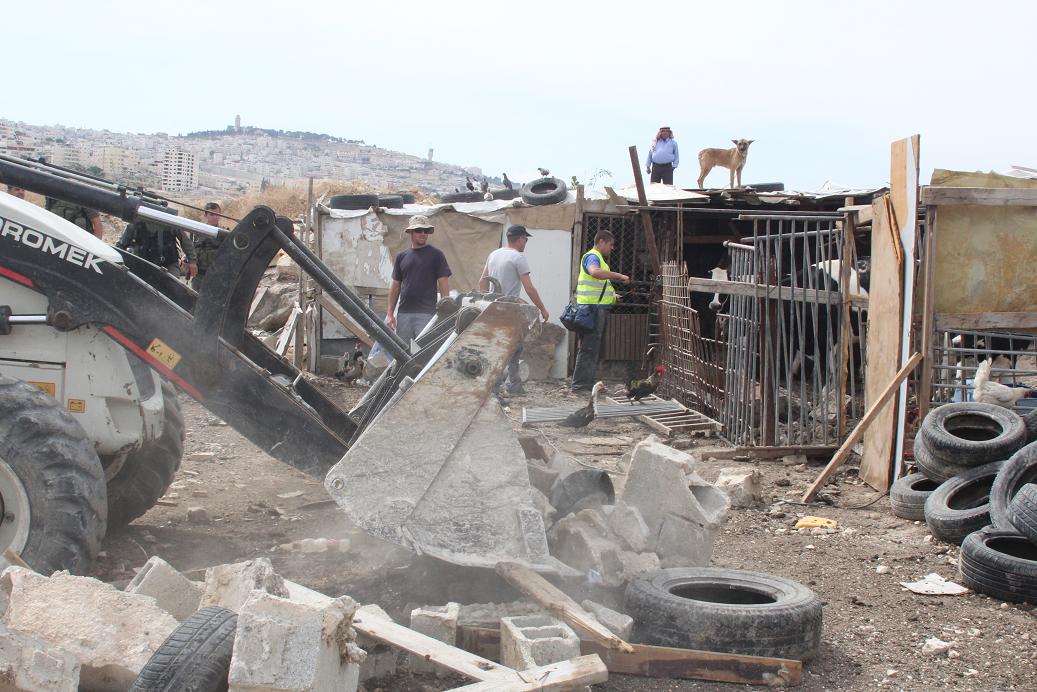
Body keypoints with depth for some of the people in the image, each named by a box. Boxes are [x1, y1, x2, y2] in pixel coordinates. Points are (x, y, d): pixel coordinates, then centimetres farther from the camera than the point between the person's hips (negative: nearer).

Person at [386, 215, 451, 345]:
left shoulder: (436, 255, 2)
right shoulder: (401, 256, 13)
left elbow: (444, 284, -1)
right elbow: (395, 286, 15)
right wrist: (390, 313, 9)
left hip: (426, 313, -4)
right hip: (403, 313, 4)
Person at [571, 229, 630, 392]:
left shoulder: (598, 257, 24)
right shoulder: (592, 256, -10)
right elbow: (595, 272, -33)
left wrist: (612, 296, 23)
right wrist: (618, 275, -28)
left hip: (600, 308, 11)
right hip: (593, 308, -11)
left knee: (595, 348, 13)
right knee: (589, 348, -10)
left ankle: (589, 383, 19)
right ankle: (580, 385, -8)